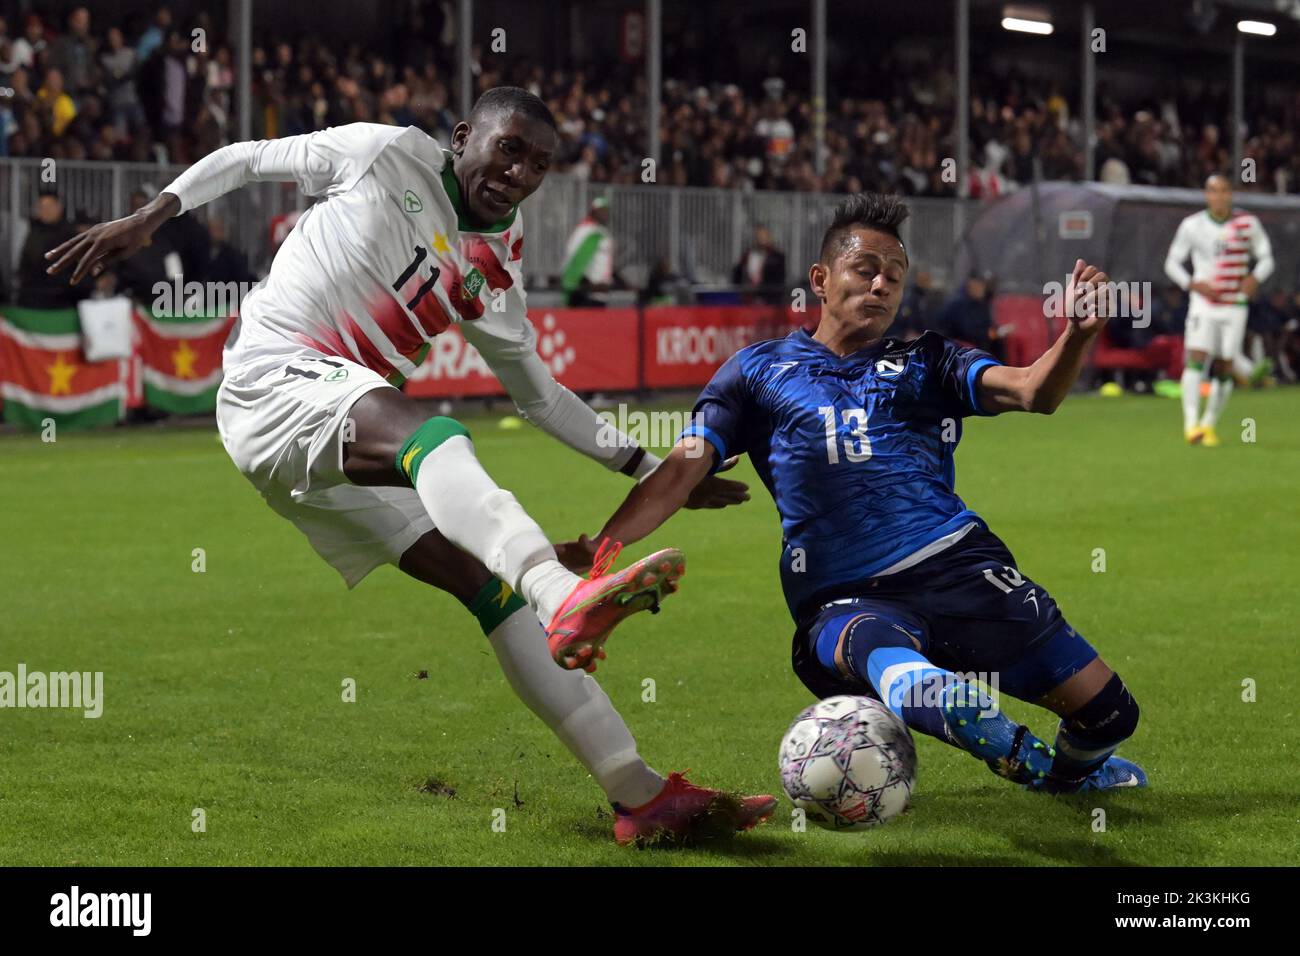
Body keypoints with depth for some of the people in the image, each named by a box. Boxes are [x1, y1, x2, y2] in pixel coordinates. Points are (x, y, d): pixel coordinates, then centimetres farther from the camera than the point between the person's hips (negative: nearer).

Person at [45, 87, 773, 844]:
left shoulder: (495, 270, 18)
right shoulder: (390, 156, 3)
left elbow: (539, 393, 27)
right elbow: (247, 159, 10)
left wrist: (651, 470, 23)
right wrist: (149, 217, -2)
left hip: (352, 445, 7)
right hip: (276, 377, -7)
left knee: (486, 585, -3)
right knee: (434, 434, -36)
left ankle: (643, 796, -5)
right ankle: (565, 598, -65)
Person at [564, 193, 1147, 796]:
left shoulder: (925, 362, 20)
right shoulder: (760, 370, 17)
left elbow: (1032, 391, 3)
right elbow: (683, 469, 9)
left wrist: (1077, 336, -19)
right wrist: (599, 547, -8)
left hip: (958, 564, 3)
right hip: (842, 598, -3)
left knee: (1107, 712, -2)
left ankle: (1073, 769, 31)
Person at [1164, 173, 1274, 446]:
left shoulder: (1248, 224, 1)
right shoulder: (1192, 226, -1)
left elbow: (1266, 257, 10)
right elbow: (1172, 262, 6)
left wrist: (1256, 278, -11)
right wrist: (1193, 284, -11)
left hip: (1235, 305, 1)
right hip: (1204, 303, -1)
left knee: (1224, 370, 1)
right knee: (1196, 359, -17)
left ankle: (1209, 424, 15)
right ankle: (1191, 423, -23)